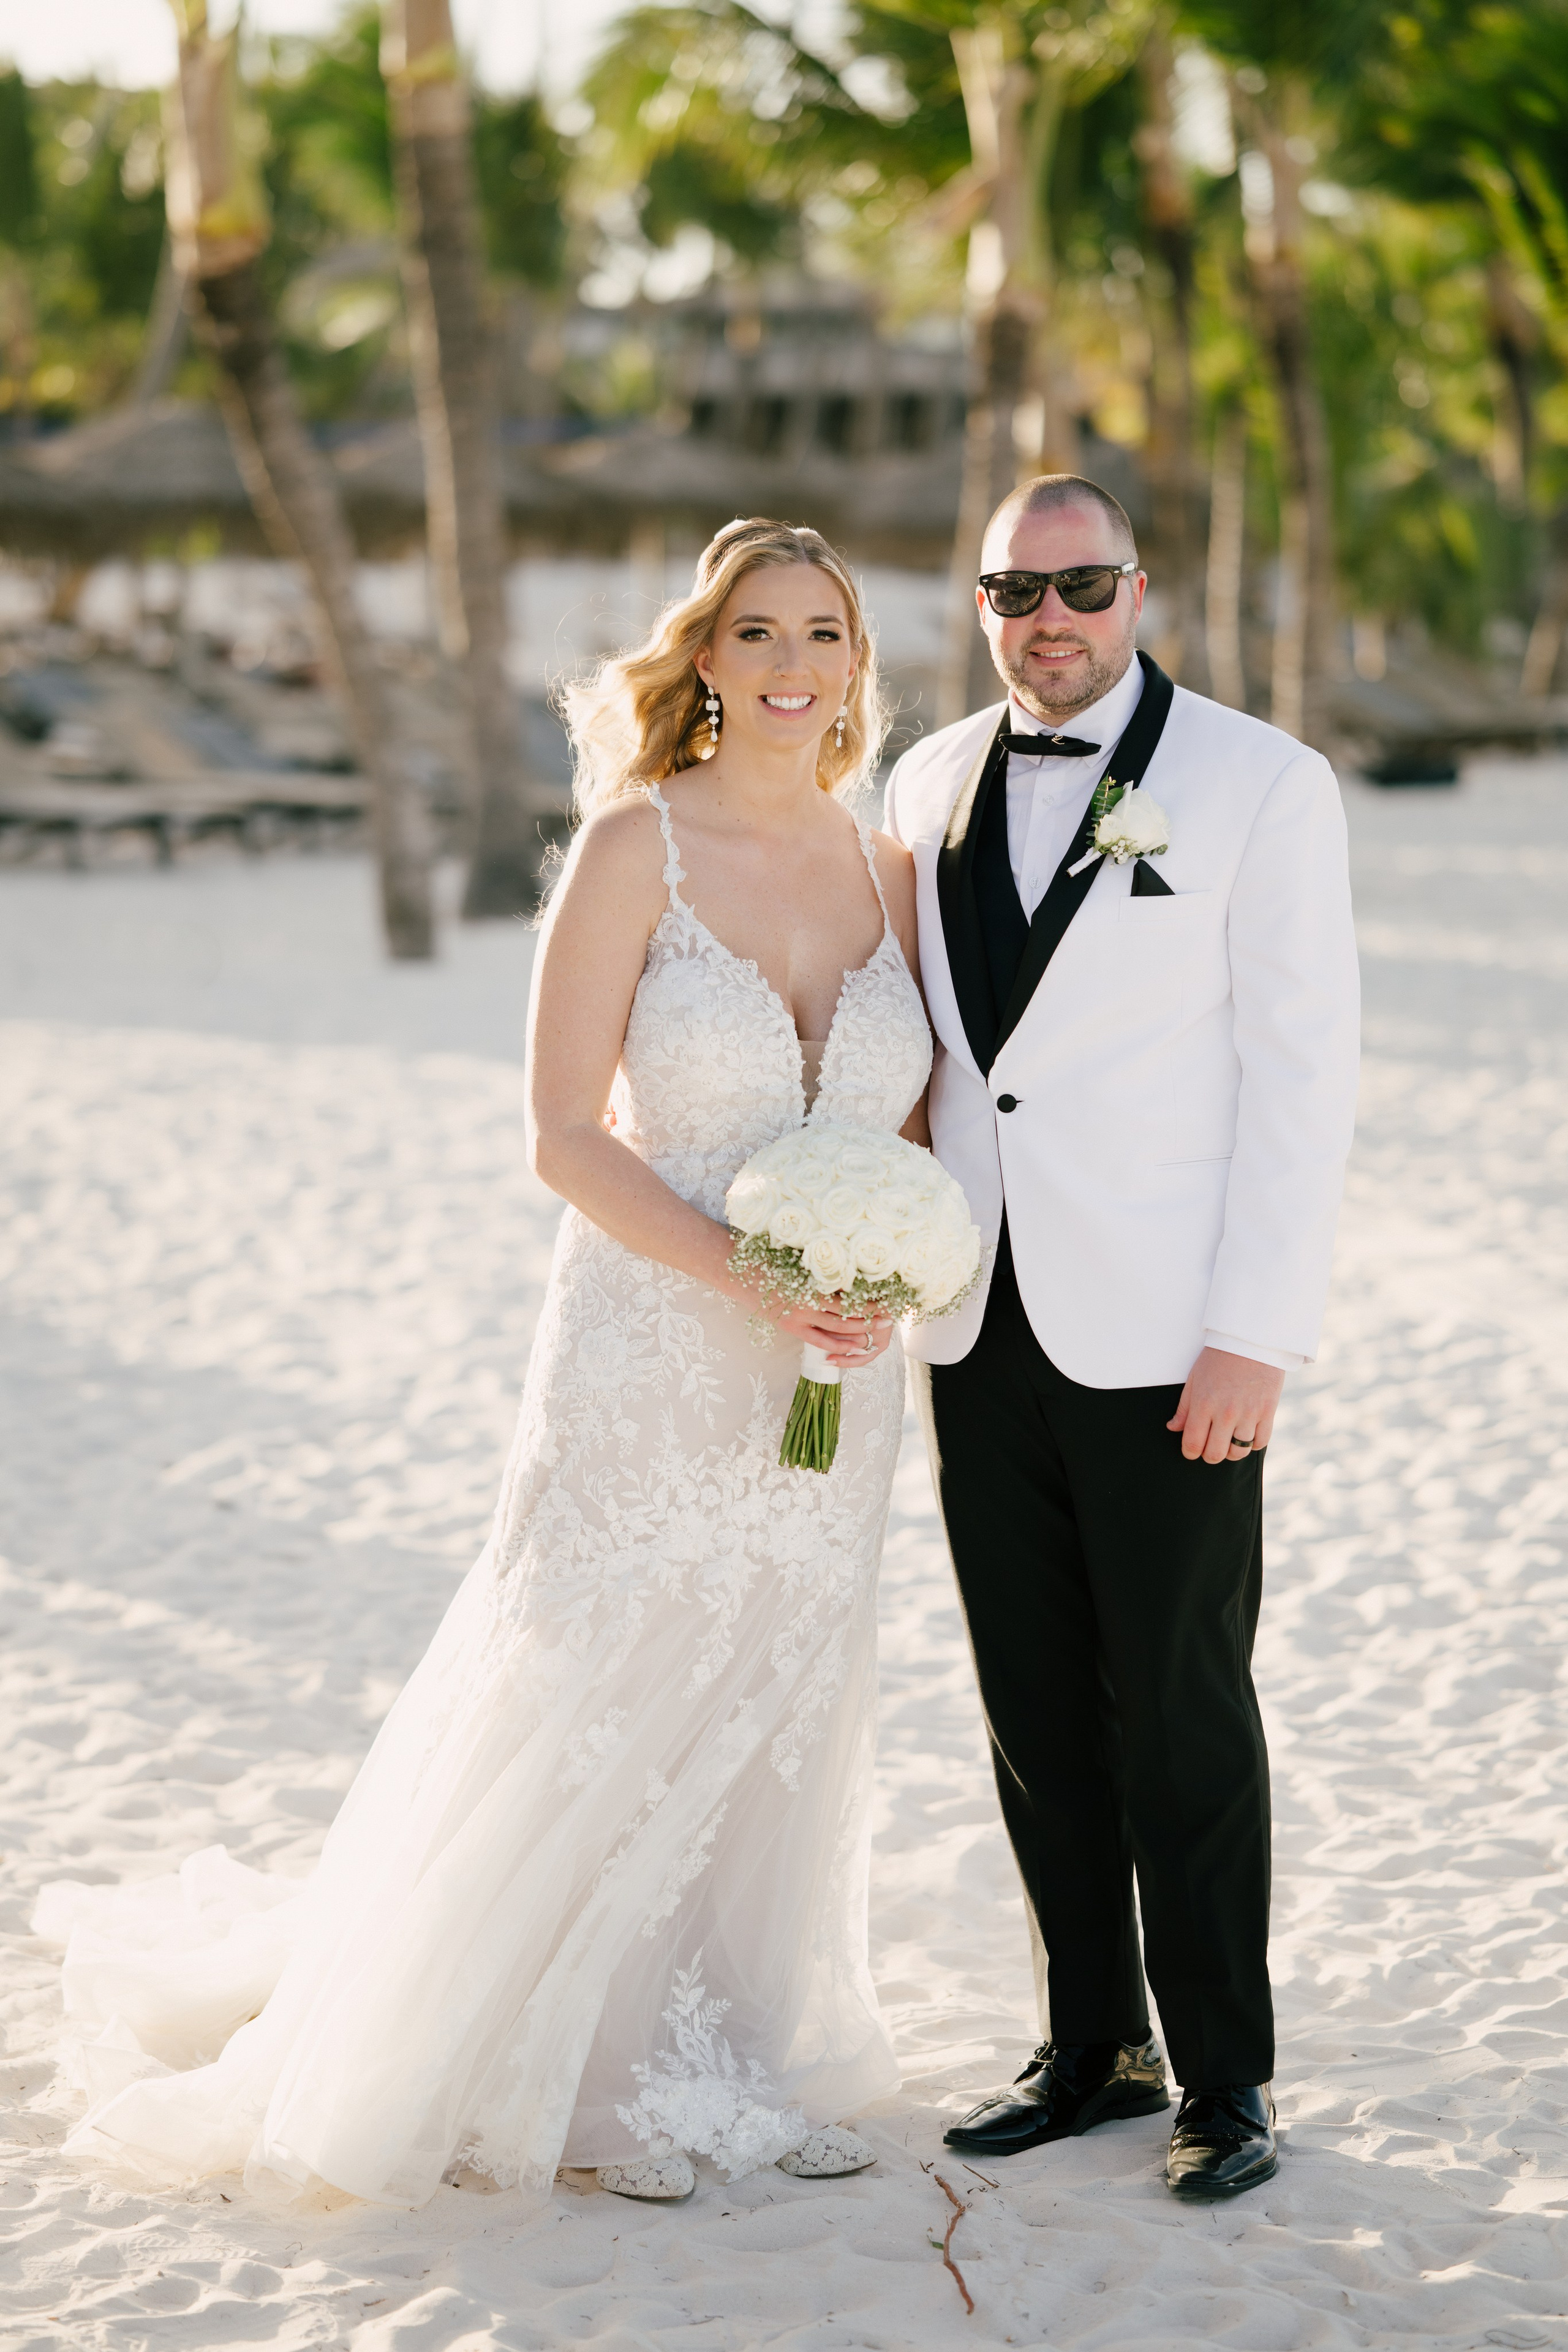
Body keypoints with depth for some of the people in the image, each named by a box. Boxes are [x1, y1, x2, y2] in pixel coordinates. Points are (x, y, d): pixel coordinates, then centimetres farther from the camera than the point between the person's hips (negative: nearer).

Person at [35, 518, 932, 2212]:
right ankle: (586, 2076, 21)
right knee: (597, 1718, 3)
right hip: (649, 1356, -5)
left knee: (780, 1724, 12)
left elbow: (921, 1129, 10)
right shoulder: (636, 848, -10)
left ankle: (735, 2063, 28)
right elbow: (565, 1135, -12)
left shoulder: (888, 867, 4)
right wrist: (750, 1279, -20)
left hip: (832, 1375, 5)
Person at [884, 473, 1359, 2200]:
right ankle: (1089, 2046, 24)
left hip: (1163, 1338, -5)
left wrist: (1256, 1338, -14)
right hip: (981, 1327, 5)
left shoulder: (1260, 785, -5)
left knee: (1181, 1714, 2)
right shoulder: (931, 784, 10)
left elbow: (1301, 1074, -8)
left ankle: (1225, 2075, 16)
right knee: (1036, 1705, 11)